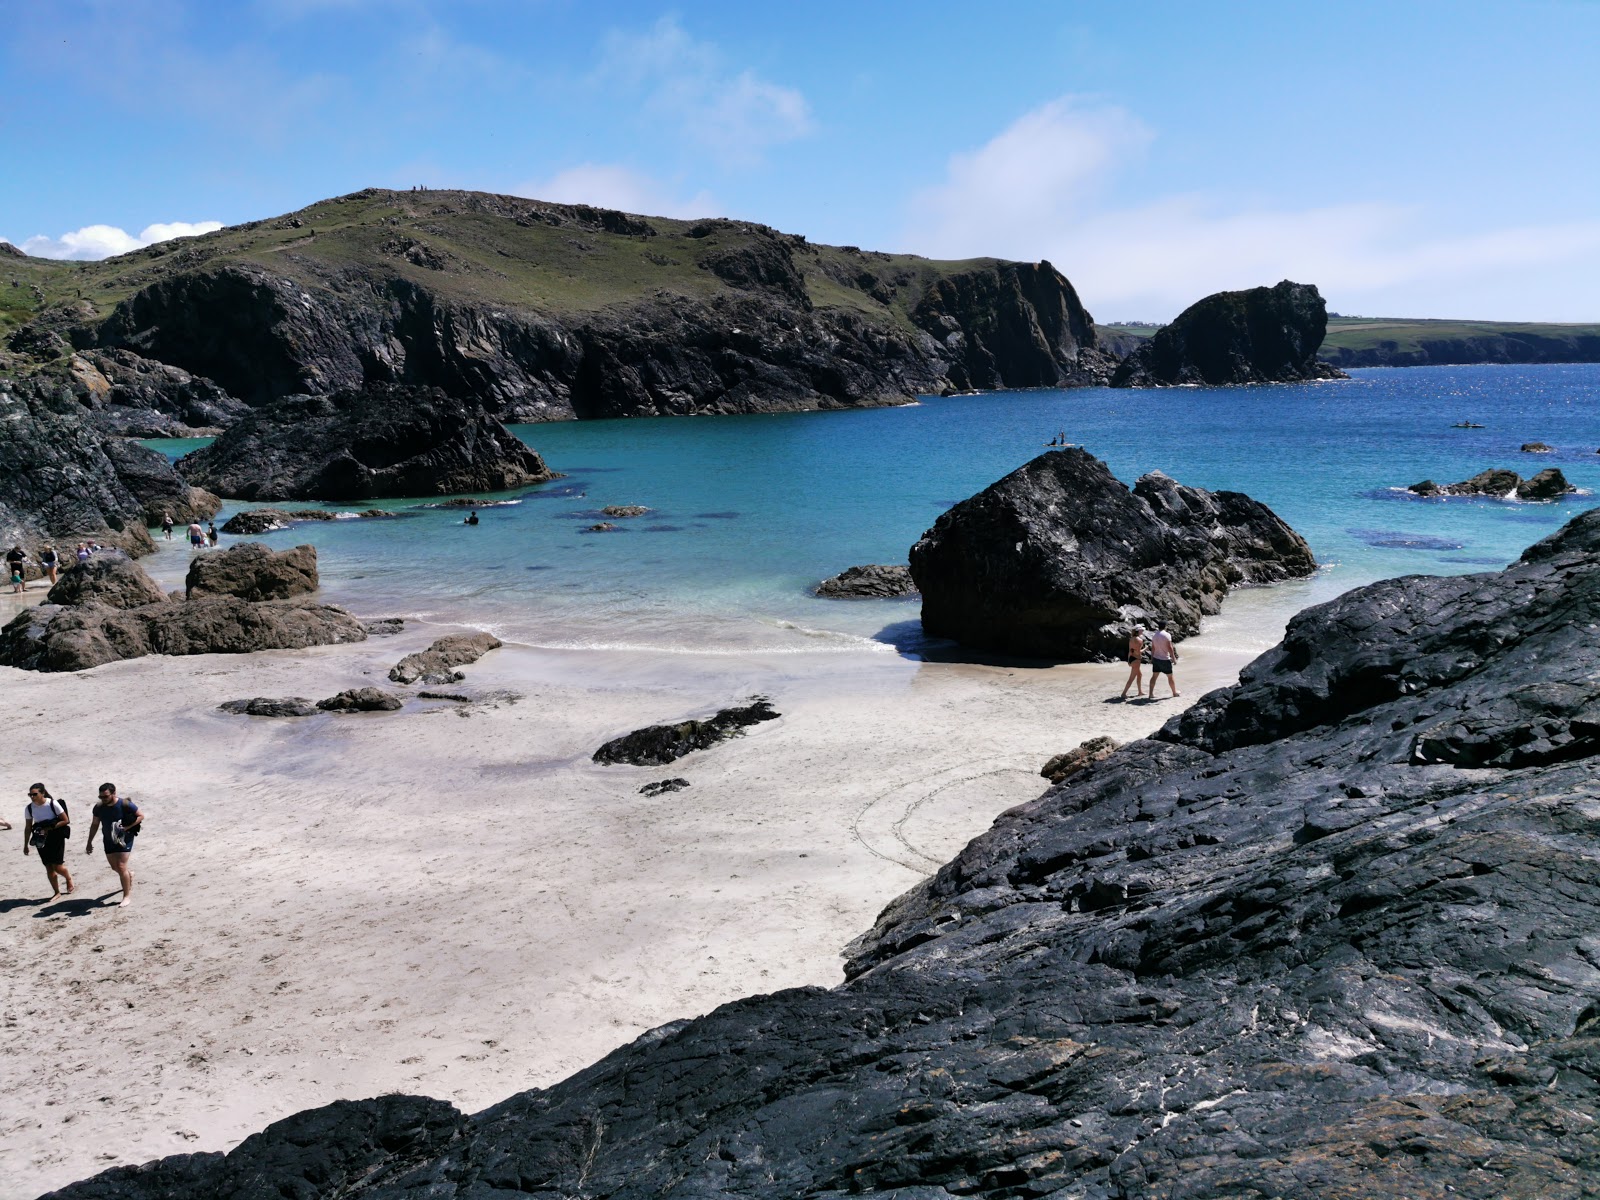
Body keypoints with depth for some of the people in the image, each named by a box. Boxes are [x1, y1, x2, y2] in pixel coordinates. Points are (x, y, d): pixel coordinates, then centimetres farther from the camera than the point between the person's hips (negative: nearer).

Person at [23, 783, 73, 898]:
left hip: (56, 837, -4)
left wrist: (50, 828, -21)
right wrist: (26, 845, 8)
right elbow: (28, 828, 7)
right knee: (49, 867, 6)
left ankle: (69, 878, 26)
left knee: (57, 866, -6)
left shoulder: (53, 804, -16)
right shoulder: (29, 808, -3)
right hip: (41, 840, 4)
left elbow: (66, 820, -12)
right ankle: (56, 892, 20)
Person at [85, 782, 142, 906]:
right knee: (115, 867, 14)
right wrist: (89, 842, 9)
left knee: (121, 867, -11)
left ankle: (127, 896, 1)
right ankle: (129, 872, 49)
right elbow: (94, 825, 7)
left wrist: (126, 827, -23)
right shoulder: (99, 808, -7)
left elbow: (141, 816, -11)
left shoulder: (125, 805, -21)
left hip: (124, 839, -5)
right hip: (109, 840, 5)